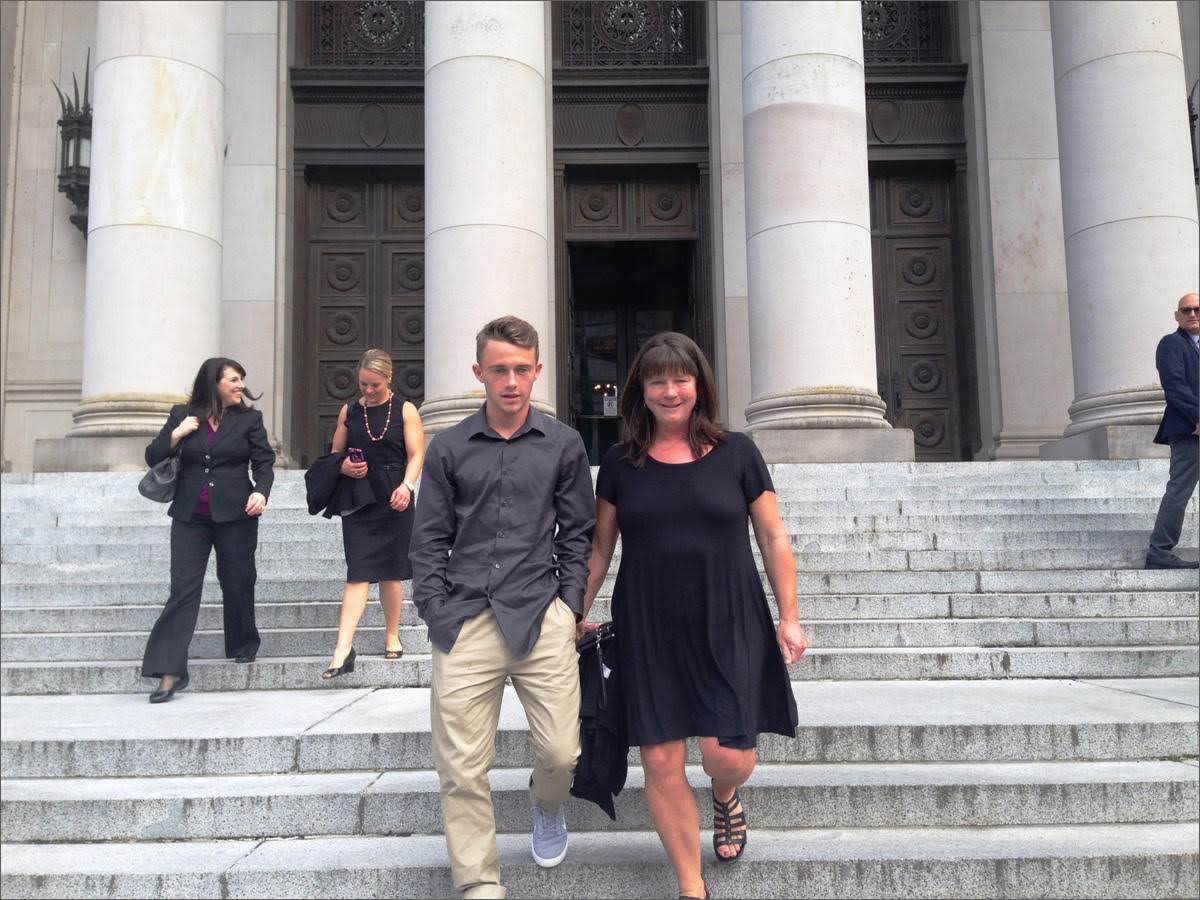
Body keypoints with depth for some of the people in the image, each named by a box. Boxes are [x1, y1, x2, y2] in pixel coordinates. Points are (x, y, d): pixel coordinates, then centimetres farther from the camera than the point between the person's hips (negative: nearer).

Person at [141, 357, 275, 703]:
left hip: (235, 515, 0)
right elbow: (153, 458, 8)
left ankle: (244, 645, 34)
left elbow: (264, 462, 1)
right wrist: (177, 434, -8)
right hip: (190, 516, 1)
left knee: (237, 584, 10)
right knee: (183, 589, -5)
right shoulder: (182, 415, 7)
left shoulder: (249, 419, 4)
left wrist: (261, 492, -18)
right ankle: (170, 672, -4)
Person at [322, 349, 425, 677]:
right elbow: (336, 452, 18)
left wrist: (406, 485, -21)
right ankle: (343, 650, -12)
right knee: (358, 573, -7)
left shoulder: (405, 410, 3)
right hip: (358, 500, 1)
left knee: (391, 571, 7)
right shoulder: (349, 411, 10)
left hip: (395, 501, -1)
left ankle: (392, 636, 25)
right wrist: (344, 466, -5)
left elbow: (416, 455, -3)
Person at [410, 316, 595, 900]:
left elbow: (577, 534, 11)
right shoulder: (449, 448, 7)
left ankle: (547, 805, 37)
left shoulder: (564, 445, 7)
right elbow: (429, 540, 9)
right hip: (465, 622, 1)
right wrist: (435, 612, 1)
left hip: (540, 617, 0)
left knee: (561, 752, 0)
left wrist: (570, 605, 2)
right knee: (462, 770, 0)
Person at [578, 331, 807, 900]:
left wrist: (789, 617, 3)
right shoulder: (620, 464, 5)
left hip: (728, 627, -1)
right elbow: (599, 549, 11)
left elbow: (773, 539, 5)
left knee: (729, 755, -6)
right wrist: (576, 617, 11)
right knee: (661, 762, 1)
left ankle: (726, 799, 34)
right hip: (648, 632, 1)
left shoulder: (736, 453, 1)